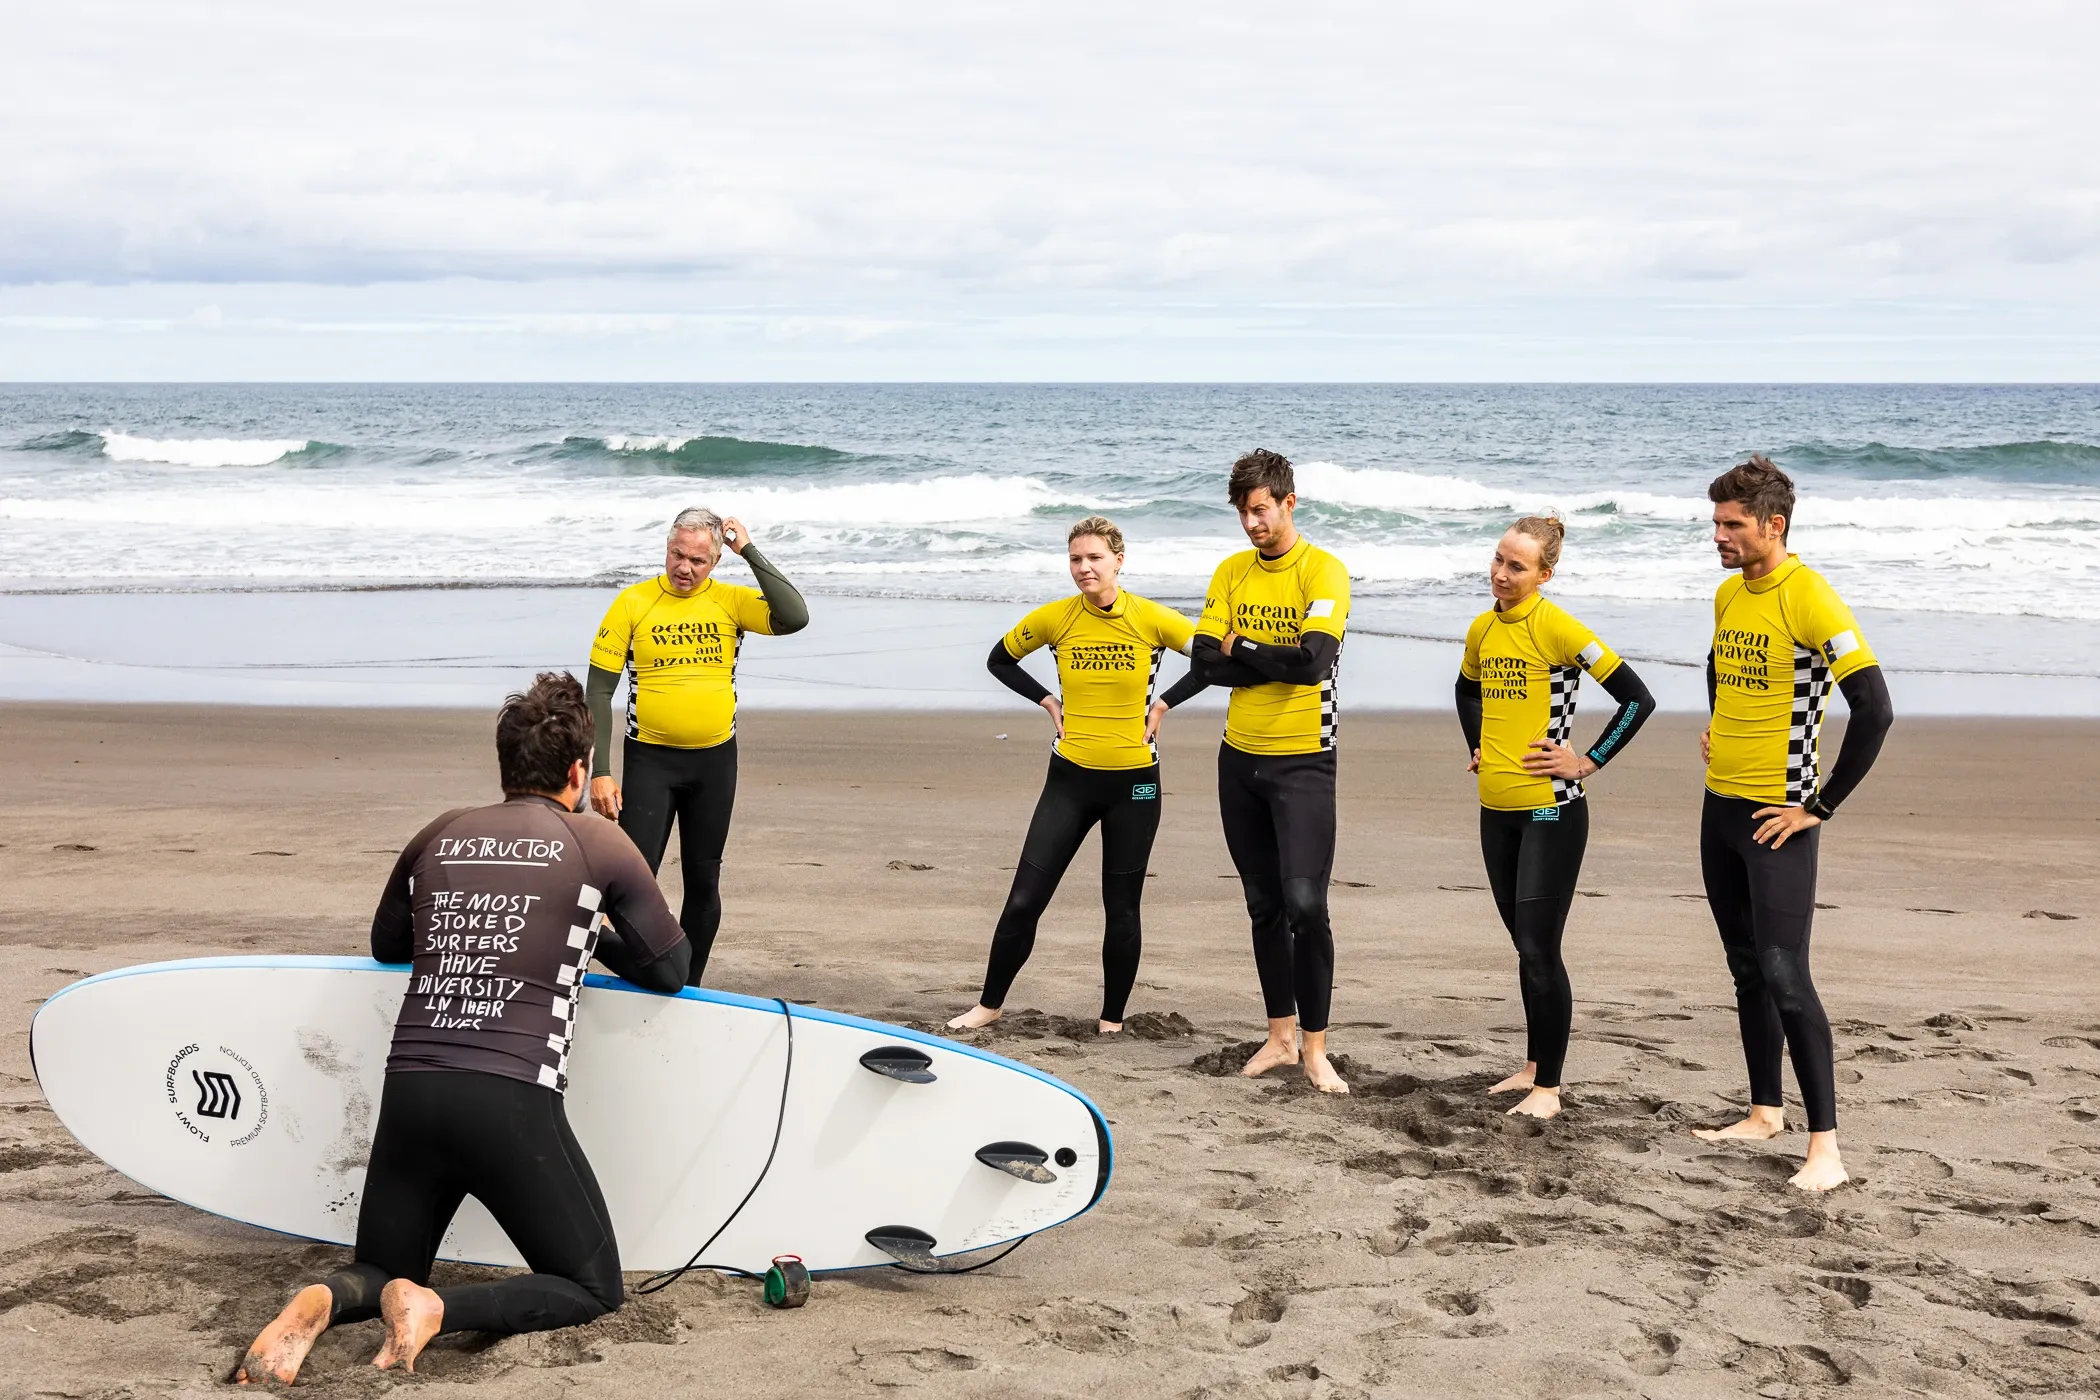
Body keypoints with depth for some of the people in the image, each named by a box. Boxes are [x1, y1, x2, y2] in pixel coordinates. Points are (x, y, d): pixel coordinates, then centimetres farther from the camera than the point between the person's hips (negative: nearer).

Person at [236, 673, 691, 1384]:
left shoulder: (439, 836, 16)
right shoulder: (600, 844, 5)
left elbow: (385, 944, 31)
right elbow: (670, 969, 13)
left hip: (409, 1091, 4)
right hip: (513, 1104, -4)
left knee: (377, 1275, 24)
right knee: (593, 1287, 11)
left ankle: (321, 1303, -12)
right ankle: (436, 1309, -15)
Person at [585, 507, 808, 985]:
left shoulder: (730, 601, -2)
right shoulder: (633, 602, -5)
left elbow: (794, 618, -19)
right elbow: (599, 690, -4)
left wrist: (750, 551, -15)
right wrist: (599, 771, -10)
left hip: (715, 760, 2)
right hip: (649, 759, -2)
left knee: (704, 882, 10)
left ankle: (689, 988, 24)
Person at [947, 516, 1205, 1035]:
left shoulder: (1152, 619, -8)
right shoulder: (1054, 617, -4)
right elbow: (1000, 659, 12)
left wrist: (1163, 703, -5)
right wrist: (1048, 701, 2)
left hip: (1134, 780, -1)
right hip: (1071, 778, 1)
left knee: (1122, 911, 6)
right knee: (1023, 901, 0)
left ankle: (1112, 1020, 21)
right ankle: (989, 1004, 17)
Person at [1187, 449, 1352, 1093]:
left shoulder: (1323, 571, -9)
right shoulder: (1231, 573, 7)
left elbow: (1314, 660, -22)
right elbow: (1204, 662, -1)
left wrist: (1241, 648, -10)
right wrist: (1277, 664, -12)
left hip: (1303, 761, -5)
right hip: (1240, 757, 5)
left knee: (1305, 903, -13)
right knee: (1264, 906, 12)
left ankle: (1315, 1049, -3)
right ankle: (1280, 1035, 23)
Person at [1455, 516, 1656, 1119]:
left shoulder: (1557, 627, -14)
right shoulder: (1483, 628, 7)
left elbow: (1638, 698, -16)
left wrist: (1588, 762, -13)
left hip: (1550, 810, -7)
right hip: (1496, 810, 7)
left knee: (1539, 950, -5)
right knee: (1525, 947, 16)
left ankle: (1548, 1085, 5)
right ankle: (1533, 1065, 27)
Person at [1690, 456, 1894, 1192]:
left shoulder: (1810, 598, -16)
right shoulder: (1728, 594, 9)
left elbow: (1874, 710, -21)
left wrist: (1821, 804, -17)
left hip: (1777, 818, -8)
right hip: (1720, 807, 8)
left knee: (1784, 976, -12)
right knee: (1747, 971, 15)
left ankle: (1826, 1146, -10)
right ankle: (1765, 1112, 27)